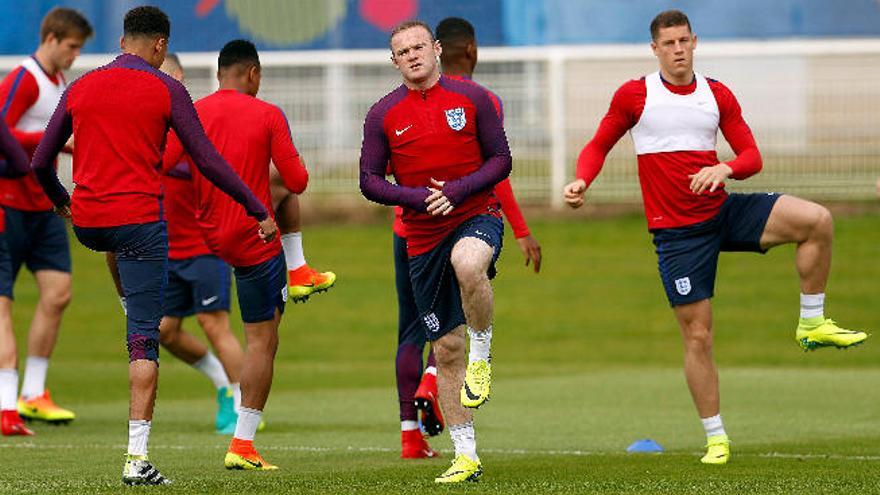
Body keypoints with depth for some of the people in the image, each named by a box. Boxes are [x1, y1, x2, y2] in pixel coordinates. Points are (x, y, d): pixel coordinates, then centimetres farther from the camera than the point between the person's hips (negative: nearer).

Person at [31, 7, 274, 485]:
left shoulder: (79, 88, 8)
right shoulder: (167, 90, -2)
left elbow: (40, 162, 13)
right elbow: (208, 162, -4)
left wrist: (61, 201, 33)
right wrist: (259, 211, 4)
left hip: (87, 222, 4)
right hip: (140, 220, -4)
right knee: (144, 339, -4)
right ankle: (137, 457, -9)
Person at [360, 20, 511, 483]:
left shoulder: (472, 98, -1)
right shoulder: (383, 115, 2)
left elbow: (500, 160, 1)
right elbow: (369, 181, 3)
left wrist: (458, 190, -15)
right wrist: (417, 197, -13)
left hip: (477, 216, -2)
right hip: (424, 237, 2)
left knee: (467, 263, -40)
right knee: (445, 348, 3)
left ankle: (482, 357, -14)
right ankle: (466, 456, 12)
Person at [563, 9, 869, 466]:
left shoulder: (718, 95, 5)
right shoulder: (633, 95, -2)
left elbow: (751, 157, 4)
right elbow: (599, 145, 7)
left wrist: (725, 168, -19)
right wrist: (581, 180, -13)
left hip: (723, 211, 3)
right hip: (677, 232, -3)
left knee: (817, 220, -19)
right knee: (698, 336, -3)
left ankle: (812, 324, -5)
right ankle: (716, 437, 11)